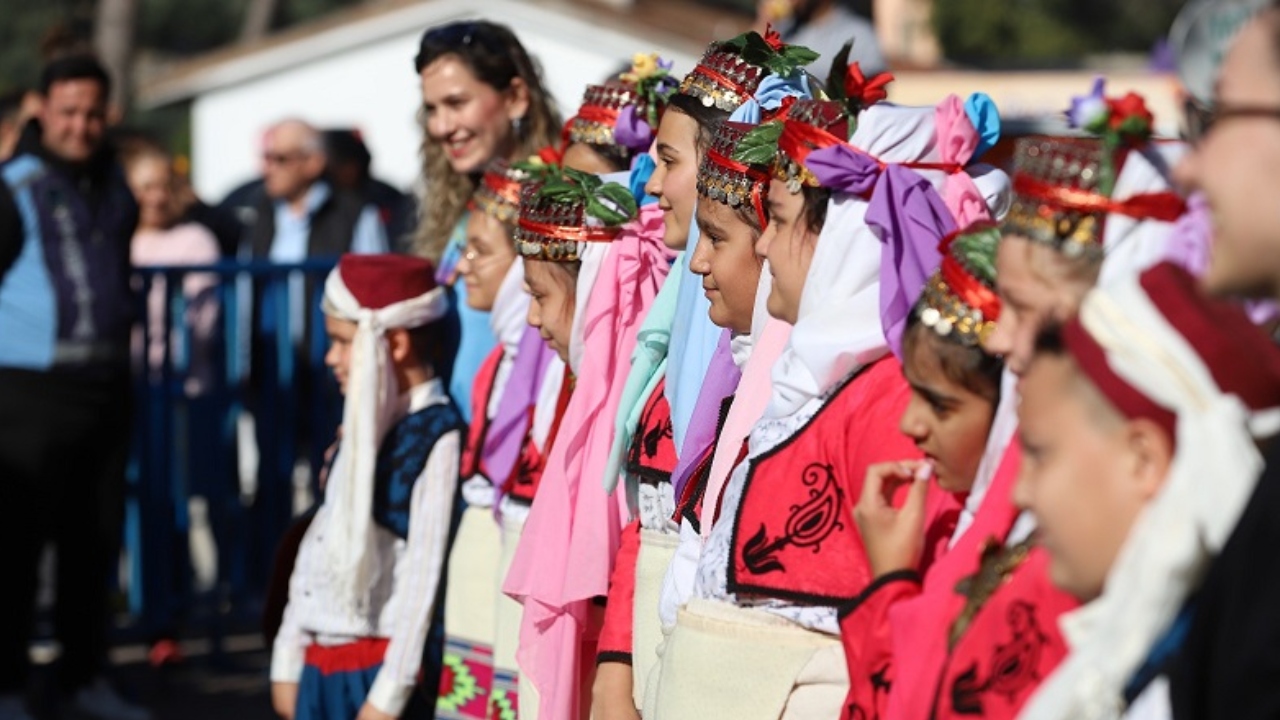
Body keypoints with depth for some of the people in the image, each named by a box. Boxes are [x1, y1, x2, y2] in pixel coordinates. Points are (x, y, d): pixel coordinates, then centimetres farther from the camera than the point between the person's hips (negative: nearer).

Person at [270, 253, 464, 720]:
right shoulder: (362, 427, 13)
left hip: (383, 663, -8)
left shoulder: (437, 438, -13)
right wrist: (288, 661, 14)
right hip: (323, 665, 8)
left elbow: (424, 578, -16)